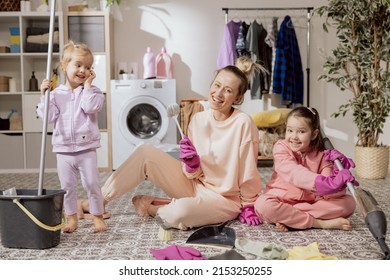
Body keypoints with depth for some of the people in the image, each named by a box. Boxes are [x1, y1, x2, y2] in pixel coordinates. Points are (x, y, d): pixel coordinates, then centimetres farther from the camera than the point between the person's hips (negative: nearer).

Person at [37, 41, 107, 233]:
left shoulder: (92, 91, 0)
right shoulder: (56, 94, 4)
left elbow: (91, 107, -20)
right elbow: (48, 116, -4)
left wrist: (87, 85, -14)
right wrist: (44, 95, -10)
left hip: (86, 148, -2)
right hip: (64, 150, 2)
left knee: (92, 184, 2)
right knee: (67, 186, 10)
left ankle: (98, 216, 16)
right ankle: (71, 218, 24)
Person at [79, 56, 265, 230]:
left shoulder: (243, 123, -21)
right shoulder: (198, 119, -4)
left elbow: (249, 173, -12)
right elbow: (193, 174, 0)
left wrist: (248, 206, -4)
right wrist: (191, 163, -20)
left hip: (225, 199, -5)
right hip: (195, 185, 5)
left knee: (181, 213, -37)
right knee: (145, 152, -10)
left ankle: (151, 207, -1)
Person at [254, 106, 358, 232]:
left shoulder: (321, 155, -1)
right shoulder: (281, 148, -8)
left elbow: (328, 192, -10)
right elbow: (293, 172, -29)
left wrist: (337, 177, -31)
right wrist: (320, 182, -46)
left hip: (311, 202, 3)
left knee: (349, 202, -15)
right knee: (262, 204, -34)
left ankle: (286, 217, -24)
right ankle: (319, 223, -24)